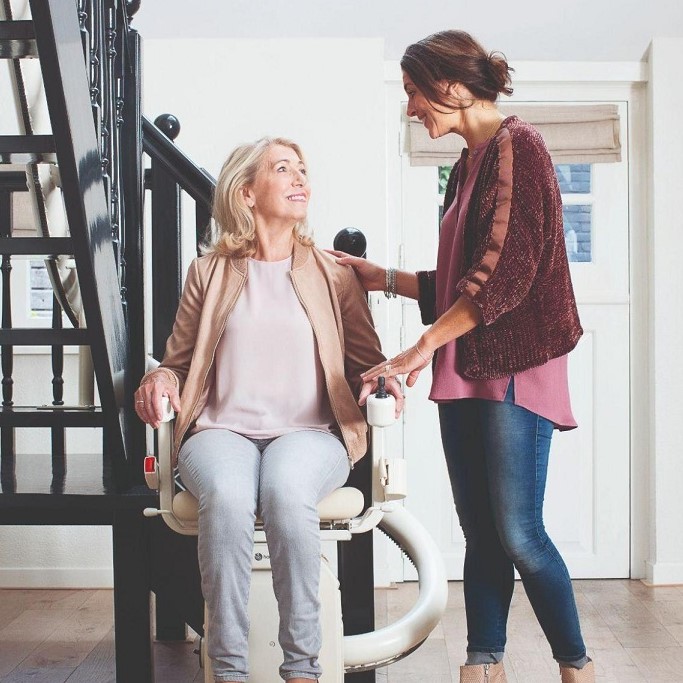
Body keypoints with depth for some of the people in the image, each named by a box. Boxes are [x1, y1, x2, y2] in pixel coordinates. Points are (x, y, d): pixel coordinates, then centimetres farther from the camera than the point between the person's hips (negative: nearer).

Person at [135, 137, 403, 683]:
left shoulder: (333, 274, 17)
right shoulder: (209, 272, 16)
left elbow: (365, 360, 18)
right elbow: (180, 361, 21)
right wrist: (161, 379, -3)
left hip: (309, 432, 0)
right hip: (221, 430, 0)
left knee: (287, 491, -36)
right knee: (227, 496, -36)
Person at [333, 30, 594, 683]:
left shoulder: (516, 145, -8)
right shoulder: (467, 164, 18)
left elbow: (506, 270, -18)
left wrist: (423, 346, -19)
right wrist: (381, 277, 22)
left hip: (513, 367, -8)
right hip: (464, 371, 8)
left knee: (517, 532, -6)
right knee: (480, 531, 8)